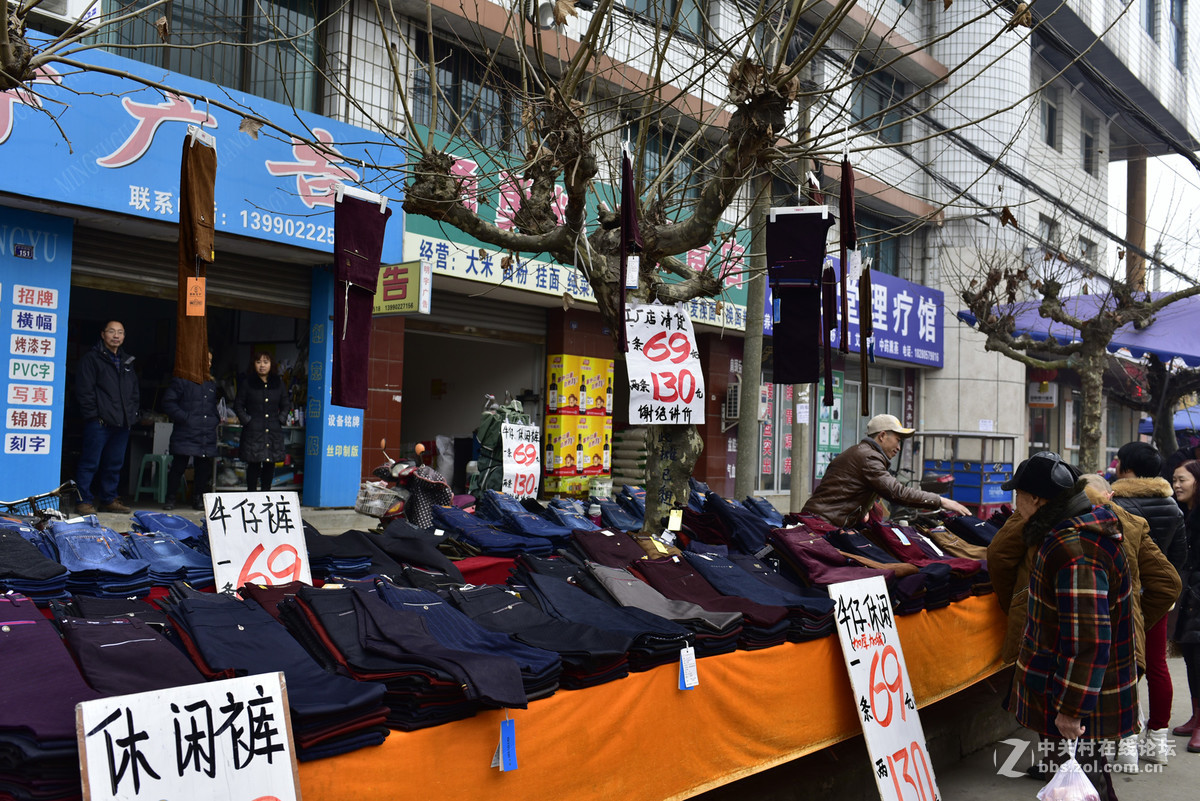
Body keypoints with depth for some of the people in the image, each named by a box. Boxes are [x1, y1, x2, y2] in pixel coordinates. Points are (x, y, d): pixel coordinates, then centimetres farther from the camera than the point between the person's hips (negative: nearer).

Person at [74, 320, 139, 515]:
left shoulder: (127, 361, 20)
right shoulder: (92, 358, -1)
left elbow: (134, 391, 24)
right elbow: (84, 390, -7)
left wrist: (132, 413, 11)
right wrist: (93, 415, -13)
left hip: (122, 424, 6)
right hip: (99, 423, -6)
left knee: (114, 464, 11)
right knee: (90, 463, -3)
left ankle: (109, 499, 20)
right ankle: (84, 500, 3)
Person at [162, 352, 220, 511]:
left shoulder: (211, 384, 19)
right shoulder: (181, 380, -1)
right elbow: (168, 402, -5)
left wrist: (216, 418, 12)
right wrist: (184, 418, -13)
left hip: (207, 436, 6)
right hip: (186, 434, -5)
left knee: (204, 468, 7)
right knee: (178, 466, -3)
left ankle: (198, 499, 17)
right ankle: (171, 499, 8)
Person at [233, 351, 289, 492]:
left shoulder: (278, 383, 11)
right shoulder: (247, 382, 3)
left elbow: (285, 405, 18)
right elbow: (238, 405, 6)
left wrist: (281, 420, 5)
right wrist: (247, 420, -4)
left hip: (274, 432, 3)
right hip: (253, 432, -3)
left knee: (270, 465, 5)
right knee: (253, 465, -3)